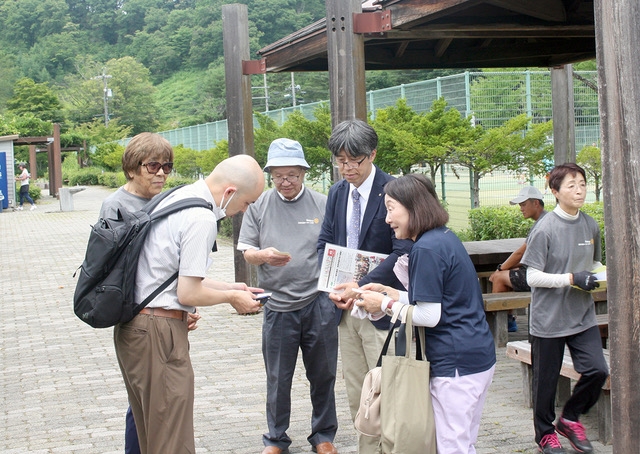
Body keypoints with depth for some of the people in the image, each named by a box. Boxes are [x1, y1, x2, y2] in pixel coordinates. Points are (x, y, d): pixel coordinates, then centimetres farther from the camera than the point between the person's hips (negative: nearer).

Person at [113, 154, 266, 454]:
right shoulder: (202, 219, -19)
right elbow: (188, 293, -18)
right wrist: (231, 297, -2)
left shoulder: (177, 197, 11)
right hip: (158, 331, -10)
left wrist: (228, 287, 19)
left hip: (131, 325, 10)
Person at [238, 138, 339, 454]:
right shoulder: (259, 206, 4)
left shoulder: (323, 204, 2)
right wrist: (263, 255, -19)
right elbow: (246, 253, 4)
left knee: (322, 375, 11)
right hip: (279, 306, 0)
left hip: (319, 304, 0)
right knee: (278, 379, 10)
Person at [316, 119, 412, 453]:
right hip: (346, 309, 7)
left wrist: (361, 287, -22)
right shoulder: (337, 193, 10)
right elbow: (325, 243, 12)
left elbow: (403, 252, -17)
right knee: (357, 396, 12)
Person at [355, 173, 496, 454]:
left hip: (456, 363, -10)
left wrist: (385, 305, -5)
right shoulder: (445, 238, 13)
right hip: (479, 355, 10)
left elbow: (430, 315, -16)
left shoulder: (426, 249, -17)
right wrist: (392, 293, 12)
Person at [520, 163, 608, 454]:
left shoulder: (590, 226, 4)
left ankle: (569, 418, 19)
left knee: (597, 370, -7)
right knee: (546, 380, 7)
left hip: (582, 316, 5)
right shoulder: (545, 229, -14)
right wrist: (572, 278, -22)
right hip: (549, 318, -5)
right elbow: (533, 277, -13)